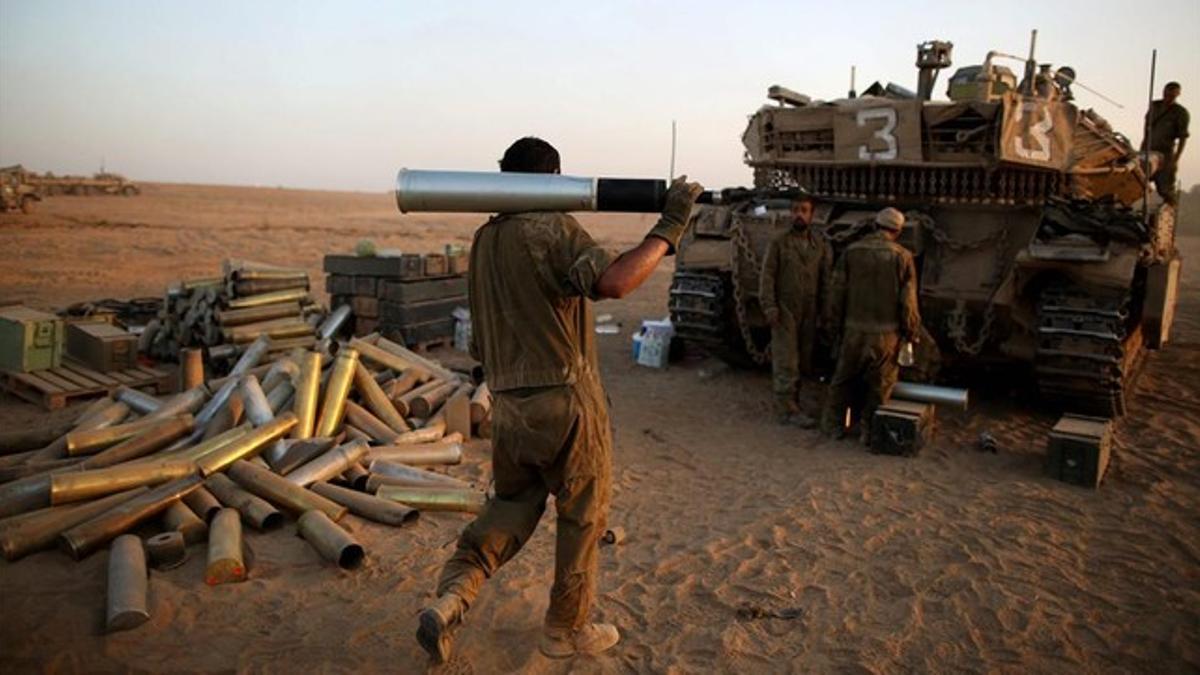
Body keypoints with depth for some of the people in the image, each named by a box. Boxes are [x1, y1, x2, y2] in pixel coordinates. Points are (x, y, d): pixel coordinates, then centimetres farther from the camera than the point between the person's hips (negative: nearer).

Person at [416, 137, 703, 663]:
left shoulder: (484, 239, 10)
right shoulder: (552, 229, -13)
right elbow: (613, 281, -31)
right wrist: (670, 226, -23)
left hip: (507, 404, 7)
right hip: (565, 401, -7)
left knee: (511, 504, 24)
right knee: (583, 517, 13)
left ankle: (452, 595, 6)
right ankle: (566, 629, 27)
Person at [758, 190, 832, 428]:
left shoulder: (821, 244, 8)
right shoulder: (779, 242, -1)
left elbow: (827, 278, 10)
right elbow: (767, 275, -3)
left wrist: (825, 310, 6)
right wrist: (769, 306, -11)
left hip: (809, 313, 4)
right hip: (785, 311, -4)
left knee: (803, 361, 8)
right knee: (786, 362, -4)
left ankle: (786, 403, 21)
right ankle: (789, 410, 0)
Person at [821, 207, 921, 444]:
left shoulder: (852, 251, -2)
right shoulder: (902, 257, -7)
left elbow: (837, 292, 0)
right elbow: (908, 302, -6)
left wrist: (838, 322, 13)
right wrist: (912, 333, 6)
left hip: (855, 329, 2)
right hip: (887, 333, -1)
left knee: (843, 378, 16)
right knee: (880, 384, 12)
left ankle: (834, 424, 25)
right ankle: (868, 429, 18)